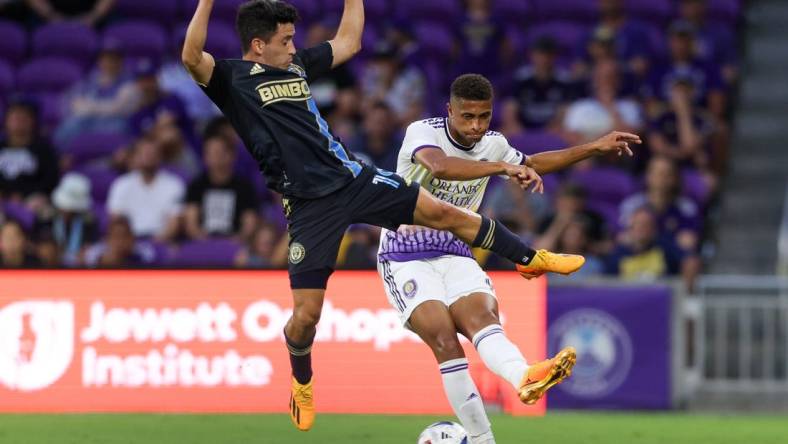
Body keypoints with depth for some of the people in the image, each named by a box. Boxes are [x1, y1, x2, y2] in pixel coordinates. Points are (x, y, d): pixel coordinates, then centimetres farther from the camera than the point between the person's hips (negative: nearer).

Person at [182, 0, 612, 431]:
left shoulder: (296, 65, 14)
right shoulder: (233, 80, -6)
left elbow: (348, 41, 26)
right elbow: (191, 57, -25)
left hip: (352, 178, 6)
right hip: (310, 206, -6)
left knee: (441, 212, 6)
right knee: (305, 314, -5)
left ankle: (530, 258, 24)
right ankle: (302, 383, 27)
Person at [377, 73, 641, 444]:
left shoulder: (492, 145, 6)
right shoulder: (423, 132, -14)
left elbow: (531, 164, 28)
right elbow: (440, 166, -38)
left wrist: (594, 148, 24)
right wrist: (504, 167, -45)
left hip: (456, 257, 4)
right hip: (405, 258, -4)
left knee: (482, 316, -28)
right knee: (444, 337, -26)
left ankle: (525, 378, -59)